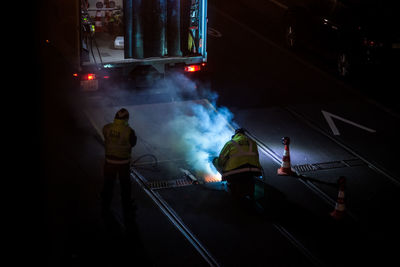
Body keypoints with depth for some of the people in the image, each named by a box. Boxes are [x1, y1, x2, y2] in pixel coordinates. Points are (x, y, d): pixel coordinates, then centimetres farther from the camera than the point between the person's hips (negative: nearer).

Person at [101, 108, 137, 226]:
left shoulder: (106, 128, -14)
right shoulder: (128, 131, -23)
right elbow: (133, 143, -4)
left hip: (110, 162, 3)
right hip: (124, 162, -3)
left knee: (108, 186, 21)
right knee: (125, 188, 14)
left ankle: (105, 210, 37)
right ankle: (127, 214, 23)